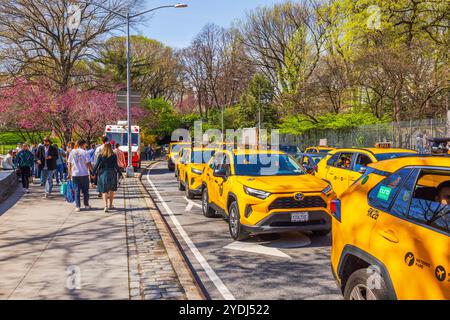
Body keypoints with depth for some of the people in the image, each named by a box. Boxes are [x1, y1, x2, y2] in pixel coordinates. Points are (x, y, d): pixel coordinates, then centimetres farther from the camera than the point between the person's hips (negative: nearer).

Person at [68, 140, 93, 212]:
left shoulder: (72, 152, 4)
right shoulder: (85, 152, -8)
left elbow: (69, 164, 6)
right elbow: (89, 164, -10)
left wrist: (69, 174, 13)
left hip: (75, 174, 2)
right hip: (84, 174, -2)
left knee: (77, 191, 6)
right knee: (85, 190, 11)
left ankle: (77, 206, 2)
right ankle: (86, 205, 20)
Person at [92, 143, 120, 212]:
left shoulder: (101, 156, -3)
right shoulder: (114, 156, -4)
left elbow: (97, 165, -3)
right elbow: (116, 166, -6)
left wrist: (93, 173, 5)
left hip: (103, 173, 0)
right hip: (112, 173, 0)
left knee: (104, 191, 3)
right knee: (111, 190, 16)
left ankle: (106, 206, -9)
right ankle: (111, 205, 22)